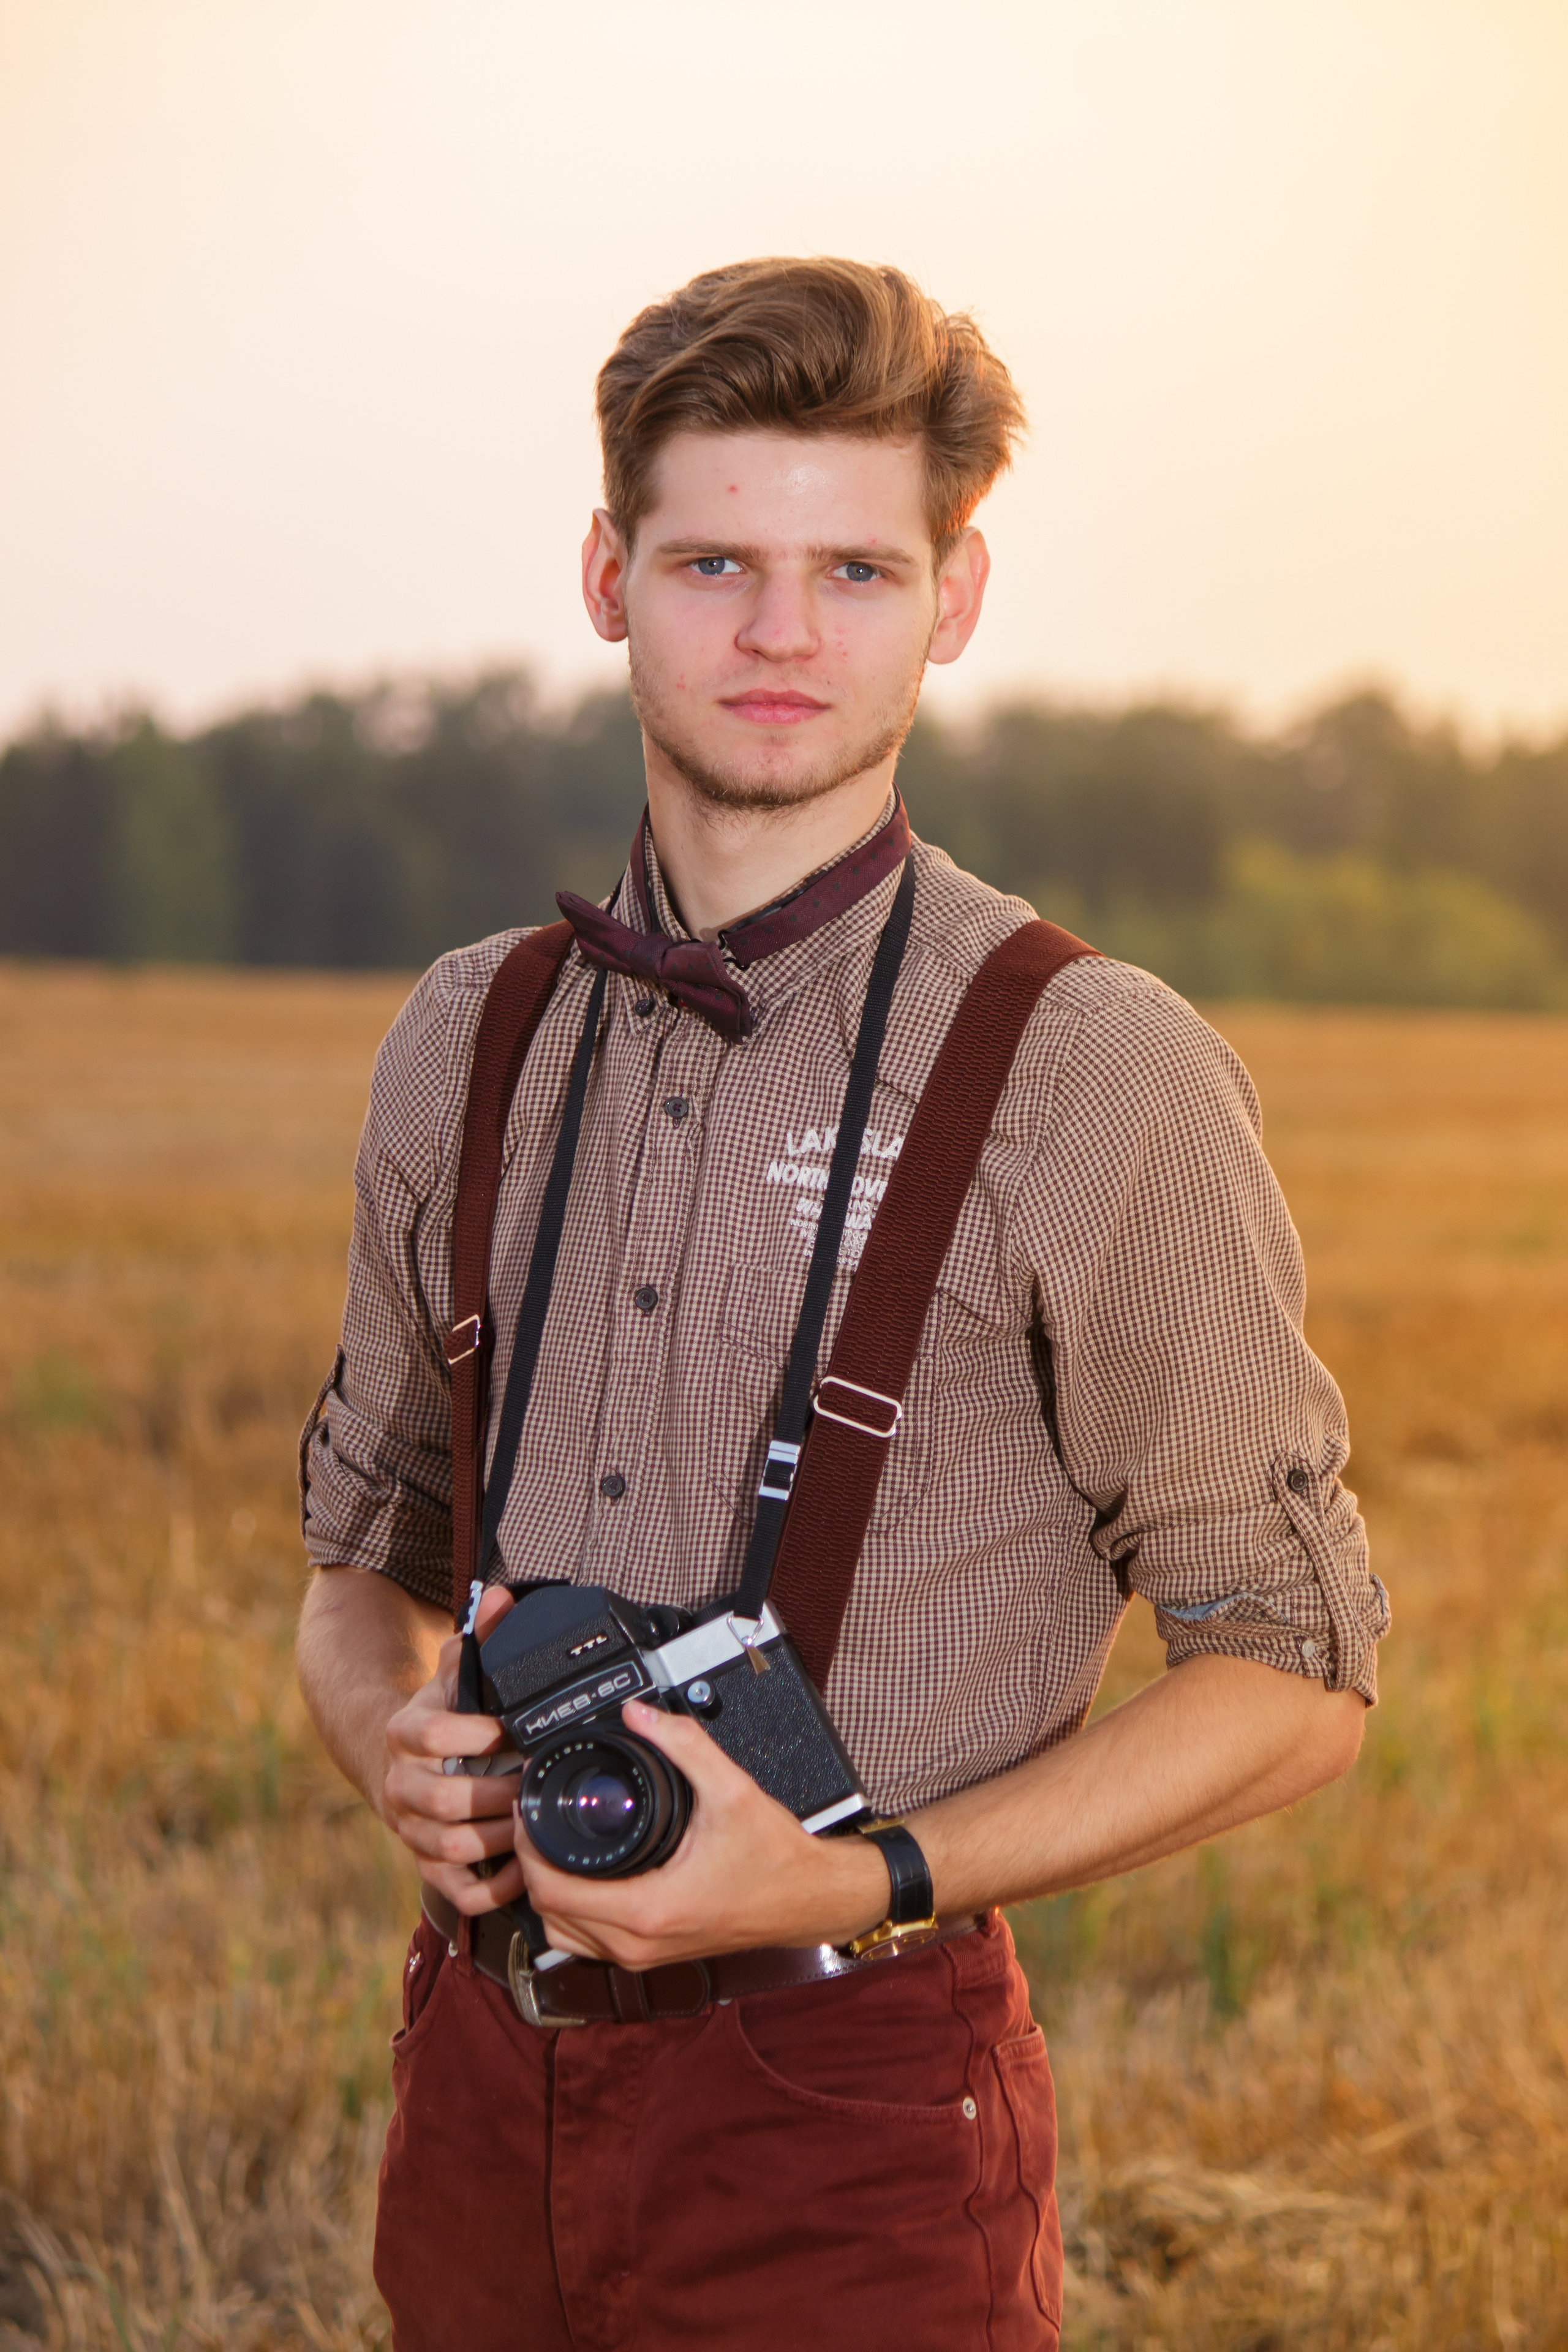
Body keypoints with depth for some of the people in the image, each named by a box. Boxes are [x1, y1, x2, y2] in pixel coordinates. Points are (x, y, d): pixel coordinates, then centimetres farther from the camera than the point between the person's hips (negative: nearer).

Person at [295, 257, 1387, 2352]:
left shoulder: (1095, 1078, -9)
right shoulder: (468, 1044, 5)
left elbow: (1290, 1680, -6)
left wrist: (865, 1883, -16)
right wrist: (394, 1733, -5)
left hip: (854, 2098, -4)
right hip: (488, 2068, 5)